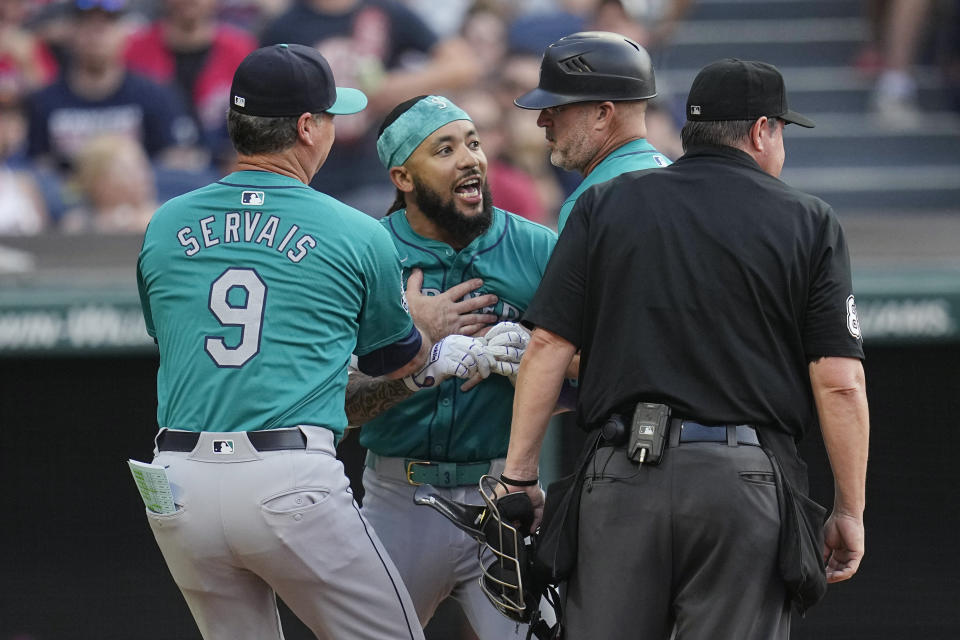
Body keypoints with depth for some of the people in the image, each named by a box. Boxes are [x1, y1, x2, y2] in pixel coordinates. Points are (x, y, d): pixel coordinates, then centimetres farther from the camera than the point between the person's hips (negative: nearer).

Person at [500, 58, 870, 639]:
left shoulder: (605, 206, 11)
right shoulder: (810, 223, 6)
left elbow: (549, 346, 4)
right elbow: (839, 383, -1)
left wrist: (518, 475, 7)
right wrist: (850, 511, 5)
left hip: (623, 479, 1)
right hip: (747, 483, -1)